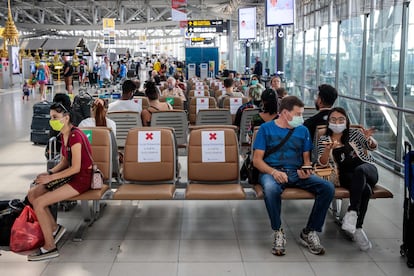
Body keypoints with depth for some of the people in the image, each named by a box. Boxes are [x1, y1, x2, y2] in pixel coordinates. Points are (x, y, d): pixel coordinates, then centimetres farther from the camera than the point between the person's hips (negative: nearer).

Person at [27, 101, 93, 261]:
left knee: (39, 203, -17)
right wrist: (49, 173, -3)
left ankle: (50, 247, -7)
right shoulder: (63, 135, 9)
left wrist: (50, 177, -17)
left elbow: (75, 168, -22)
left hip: (82, 178, -9)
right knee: (32, 194, 1)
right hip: (71, 175, 9)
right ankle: (54, 228, 12)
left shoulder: (75, 136, -21)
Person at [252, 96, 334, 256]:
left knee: (328, 188, -22)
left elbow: (306, 158, 18)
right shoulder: (266, 128, 5)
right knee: (271, 189, -40)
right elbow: (257, 160, -1)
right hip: (271, 171, -4)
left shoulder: (302, 130, 16)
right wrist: (274, 172, -20)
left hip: (296, 173, 4)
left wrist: (306, 170, -7)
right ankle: (278, 232, -17)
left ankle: (309, 232, -8)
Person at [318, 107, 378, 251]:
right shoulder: (323, 140, 11)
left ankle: (352, 212, -41)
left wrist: (369, 139, -19)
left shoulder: (354, 133, 14)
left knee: (359, 170, -38)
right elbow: (323, 162, -2)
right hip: (346, 176, -1)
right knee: (365, 189, -35)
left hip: (367, 170, 1)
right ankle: (357, 229, -35)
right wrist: (328, 149, -23)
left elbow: (373, 147, 5)